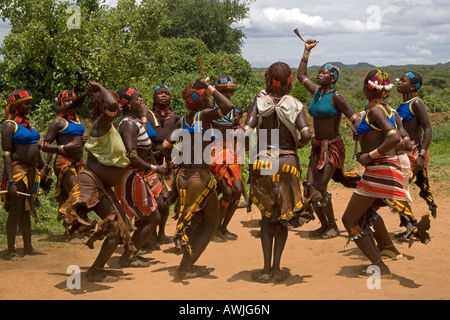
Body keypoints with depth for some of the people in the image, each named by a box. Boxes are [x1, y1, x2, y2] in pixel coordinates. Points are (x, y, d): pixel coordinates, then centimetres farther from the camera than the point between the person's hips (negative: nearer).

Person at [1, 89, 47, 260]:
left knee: (26, 210, 15)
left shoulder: (28, 124, 15)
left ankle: (28, 246, 24)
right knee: (15, 212, -2)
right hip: (17, 171, -8)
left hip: (31, 172, 8)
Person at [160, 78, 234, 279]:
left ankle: (188, 264, 20)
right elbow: (228, 106, -27)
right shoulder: (203, 115, -13)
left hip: (183, 175, 7)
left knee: (197, 220, 23)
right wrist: (210, 88, -17)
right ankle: (186, 266, 4)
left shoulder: (184, 119, 7)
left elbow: (166, 145, 8)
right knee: (212, 220, 10)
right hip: (199, 176, -7)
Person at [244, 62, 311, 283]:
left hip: (263, 162, 1)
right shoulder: (295, 105, -4)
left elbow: (246, 132, -14)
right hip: (288, 163, 0)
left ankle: (267, 269, 9)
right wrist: (297, 145, 6)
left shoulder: (260, 102, -3)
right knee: (284, 215, 14)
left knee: (267, 216, 14)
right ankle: (276, 268, 11)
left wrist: (253, 149, 5)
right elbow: (306, 135, -15)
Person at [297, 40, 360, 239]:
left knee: (320, 189, -11)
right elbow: (301, 75, 21)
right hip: (317, 147, 7)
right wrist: (307, 51, 19)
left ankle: (333, 227, 6)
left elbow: (354, 119, -15)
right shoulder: (317, 91, 7)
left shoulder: (335, 97, -13)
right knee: (310, 187, 2)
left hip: (333, 147, -7)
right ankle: (324, 225, 17)